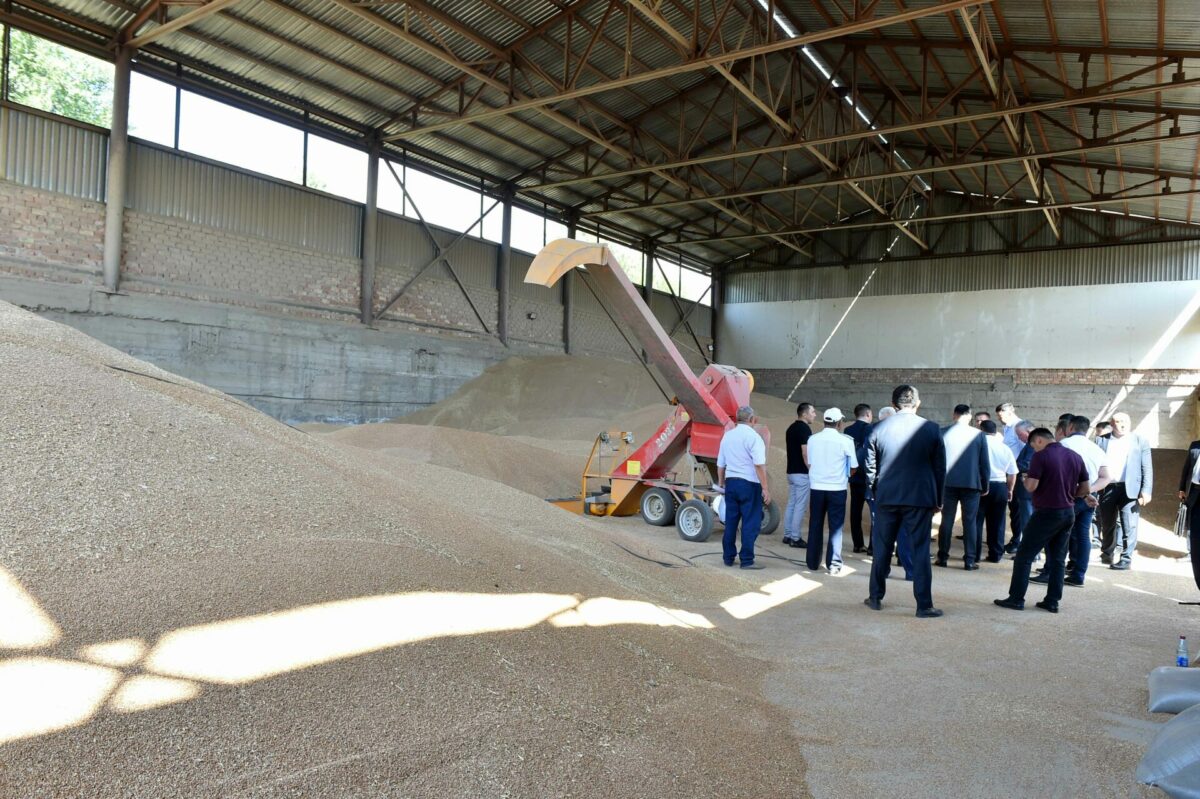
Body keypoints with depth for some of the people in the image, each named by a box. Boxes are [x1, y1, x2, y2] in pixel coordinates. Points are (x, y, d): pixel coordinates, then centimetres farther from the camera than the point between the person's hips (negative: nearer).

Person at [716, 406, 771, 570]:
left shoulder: (727, 435, 9)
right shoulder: (753, 436, -11)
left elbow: (720, 464, 14)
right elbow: (759, 465, -18)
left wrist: (721, 482, 27)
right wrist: (765, 489, -16)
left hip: (731, 482, 6)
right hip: (749, 484, -6)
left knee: (731, 521, 12)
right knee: (750, 522, 0)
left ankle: (728, 557, 19)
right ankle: (747, 560, 1)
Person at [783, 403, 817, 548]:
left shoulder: (791, 428, 14)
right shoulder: (804, 429, -14)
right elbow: (805, 452, -20)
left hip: (791, 471, 9)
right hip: (802, 473, -9)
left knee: (791, 504, 12)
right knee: (800, 506, -5)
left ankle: (787, 535, 16)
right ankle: (795, 538, -3)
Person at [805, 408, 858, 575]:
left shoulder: (813, 439, 1)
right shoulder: (845, 441, -7)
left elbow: (809, 463, 6)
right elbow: (853, 467, -2)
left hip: (816, 487, 3)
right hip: (837, 488, -3)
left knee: (815, 525, 11)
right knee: (836, 527, 5)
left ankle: (813, 562, 17)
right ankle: (834, 564, 3)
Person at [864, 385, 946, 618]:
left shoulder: (878, 429, -1)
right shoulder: (930, 429, -3)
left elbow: (870, 466, 4)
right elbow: (940, 467, 0)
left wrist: (874, 492, 16)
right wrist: (938, 499, 9)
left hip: (886, 496, 2)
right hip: (920, 497, -1)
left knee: (882, 548, 13)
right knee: (920, 551, 4)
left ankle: (876, 598, 22)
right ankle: (924, 605, 6)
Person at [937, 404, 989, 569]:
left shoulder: (943, 433, -3)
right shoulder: (978, 435, -3)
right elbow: (984, 463, 1)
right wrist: (985, 486, 9)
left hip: (948, 483, 1)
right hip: (971, 484, -1)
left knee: (946, 521, 8)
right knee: (969, 522, 4)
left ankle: (943, 557, 12)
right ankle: (969, 560, 4)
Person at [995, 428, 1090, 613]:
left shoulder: (1041, 456, -13)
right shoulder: (1076, 457, 6)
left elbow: (1031, 486, -18)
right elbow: (1084, 489, 9)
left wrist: (1025, 480, 2)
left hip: (1046, 513, -6)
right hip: (1068, 513, 7)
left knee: (1024, 556, 2)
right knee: (1058, 559, 13)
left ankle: (1016, 599, 2)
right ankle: (1052, 601, 15)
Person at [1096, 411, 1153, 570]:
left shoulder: (1140, 442, 6)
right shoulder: (1101, 441, 9)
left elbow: (1147, 468, 2)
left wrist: (1146, 490, -8)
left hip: (1130, 489, -2)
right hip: (1107, 489, 2)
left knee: (1129, 525, -5)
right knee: (1107, 524, 13)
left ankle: (1126, 558, 4)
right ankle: (1107, 553, 32)